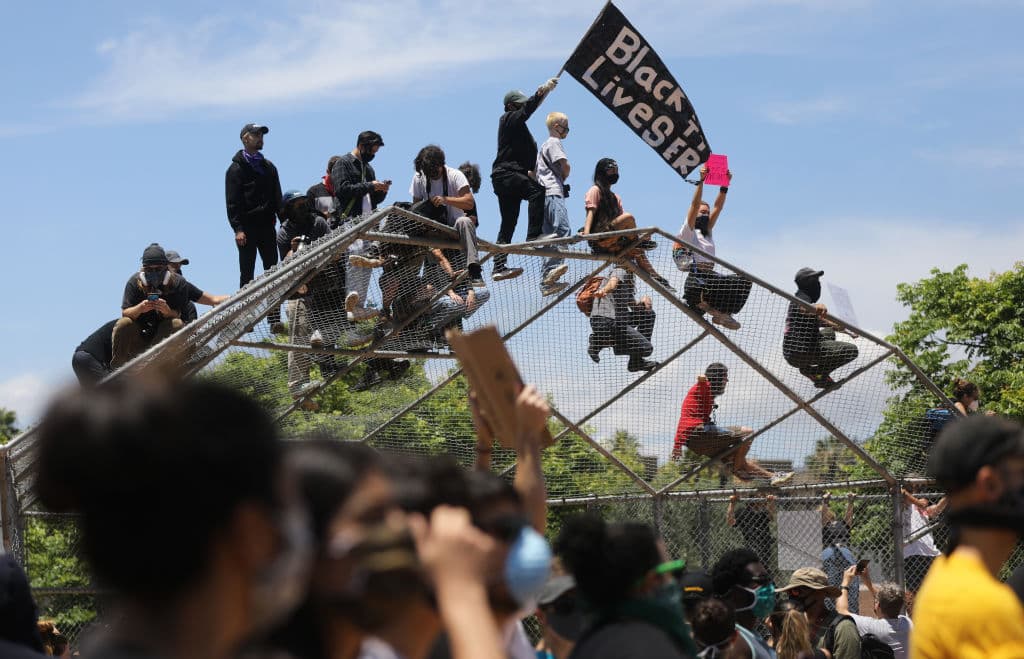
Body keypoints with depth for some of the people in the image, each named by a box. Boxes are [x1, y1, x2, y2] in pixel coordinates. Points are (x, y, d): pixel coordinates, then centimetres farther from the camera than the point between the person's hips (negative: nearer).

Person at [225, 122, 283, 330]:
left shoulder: (268, 167, 17)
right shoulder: (236, 168, -1)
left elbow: (277, 198, 19)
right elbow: (232, 202, -7)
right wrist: (238, 229, -15)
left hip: (267, 227, 5)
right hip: (247, 229, -5)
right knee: (247, 275, -1)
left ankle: (274, 320, 1)